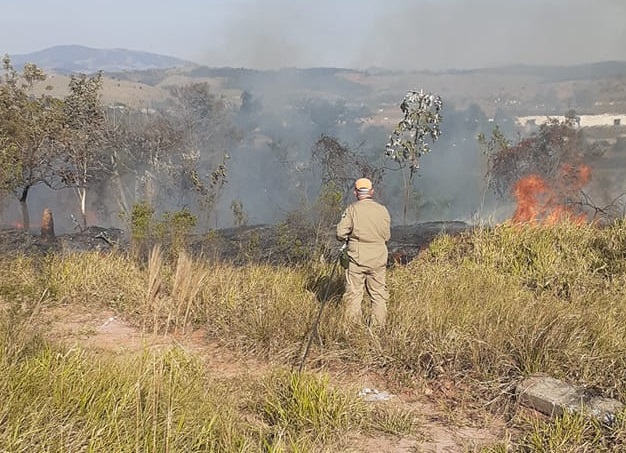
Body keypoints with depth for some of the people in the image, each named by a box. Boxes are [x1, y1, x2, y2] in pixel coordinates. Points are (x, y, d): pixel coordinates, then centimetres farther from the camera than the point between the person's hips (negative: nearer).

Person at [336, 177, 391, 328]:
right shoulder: (383, 210, 1)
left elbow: (341, 234, -9)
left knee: (353, 294, 5)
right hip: (378, 259, 3)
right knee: (378, 294, 11)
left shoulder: (352, 209, -7)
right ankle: (378, 326, 13)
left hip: (357, 258, -2)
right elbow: (387, 236, 9)